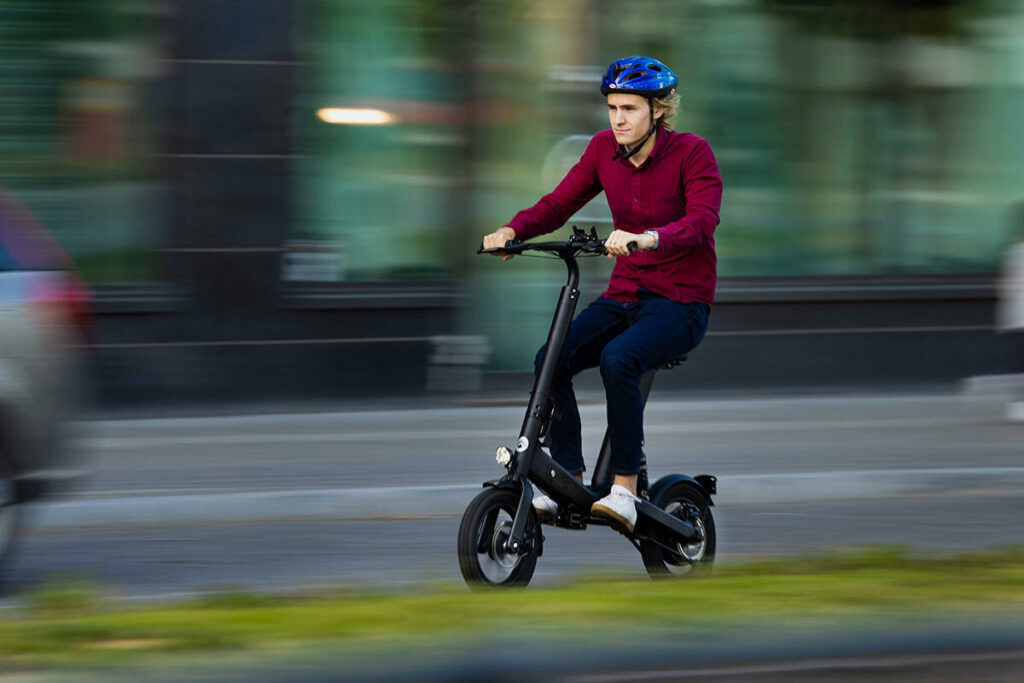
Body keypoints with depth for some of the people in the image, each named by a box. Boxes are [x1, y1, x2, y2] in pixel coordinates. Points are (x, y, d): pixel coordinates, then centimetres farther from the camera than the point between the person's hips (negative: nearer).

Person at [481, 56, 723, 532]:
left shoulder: (692, 153, -11)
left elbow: (702, 221, -26)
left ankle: (624, 490, -29)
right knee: (551, 359, -20)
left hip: (681, 303, -5)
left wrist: (647, 238, -45)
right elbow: (558, 204, 4)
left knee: (617, 358, -34)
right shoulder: (604, 149, 4)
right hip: (624, 296, 5)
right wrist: (512, 231, -17)